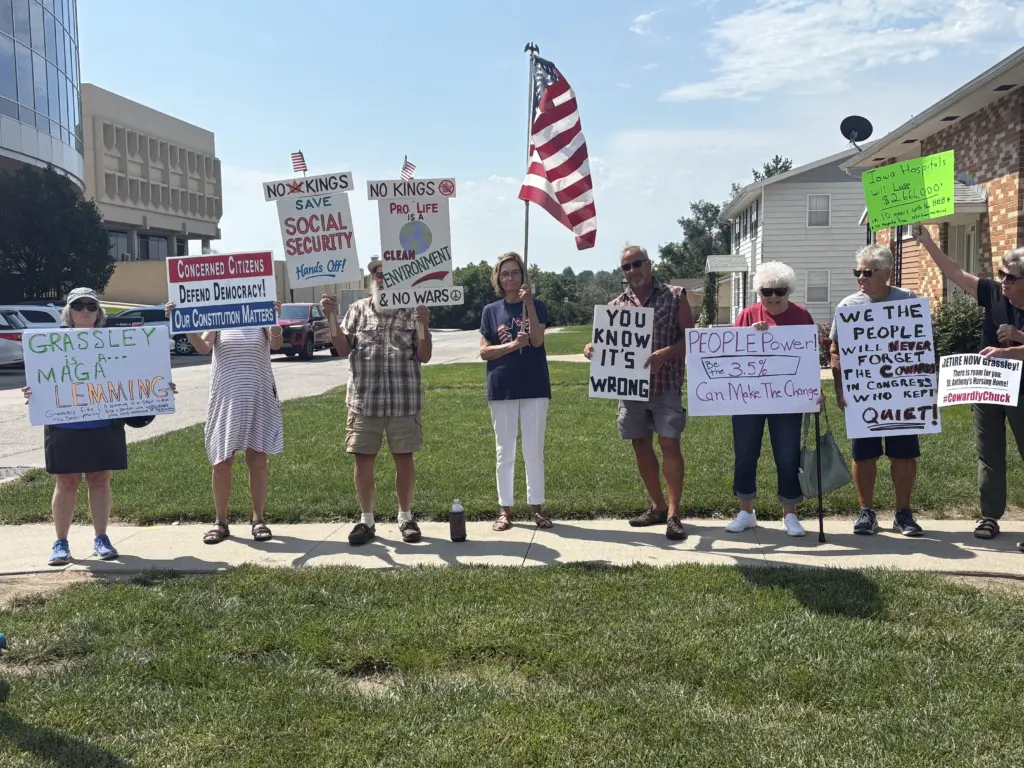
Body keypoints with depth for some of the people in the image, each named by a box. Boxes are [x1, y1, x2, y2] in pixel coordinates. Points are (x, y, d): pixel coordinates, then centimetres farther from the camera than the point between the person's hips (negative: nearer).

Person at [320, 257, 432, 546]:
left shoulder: (413, 311, 2)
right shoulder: (359, 309, 7)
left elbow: (424, 356, -2)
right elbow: (343, 349, 5)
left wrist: (423, 325, -17)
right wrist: (332, 318, -6)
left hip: (404, 400, -1)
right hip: (364, 400, 1)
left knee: (404, 458, 6)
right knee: (363, 459, 4)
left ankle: (405, 517, 21)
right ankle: (366, 520, 17)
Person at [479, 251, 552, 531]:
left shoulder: (536, 305, 2)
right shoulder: (491, 311, 4)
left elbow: (537, 340, -13)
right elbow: (484, 351, -1)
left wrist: (529, 303, -20)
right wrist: (512, 345, -16)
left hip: (534, 387, -1)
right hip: (502, 389, 1)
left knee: (534, 451, 4)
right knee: (505, 452, 6)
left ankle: (536, 507, 14)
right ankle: (505, 509, 14)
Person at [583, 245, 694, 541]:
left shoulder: (675, 296, 1)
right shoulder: (616, 305, 10)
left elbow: (691, 338, -4)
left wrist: (665, 354, -21)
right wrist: (593, 348, -12)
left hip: (665, 386, -4)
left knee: (670, 445, -7)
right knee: (641, 446, 10)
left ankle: (673, 514, -1)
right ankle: (658, 506, 24)